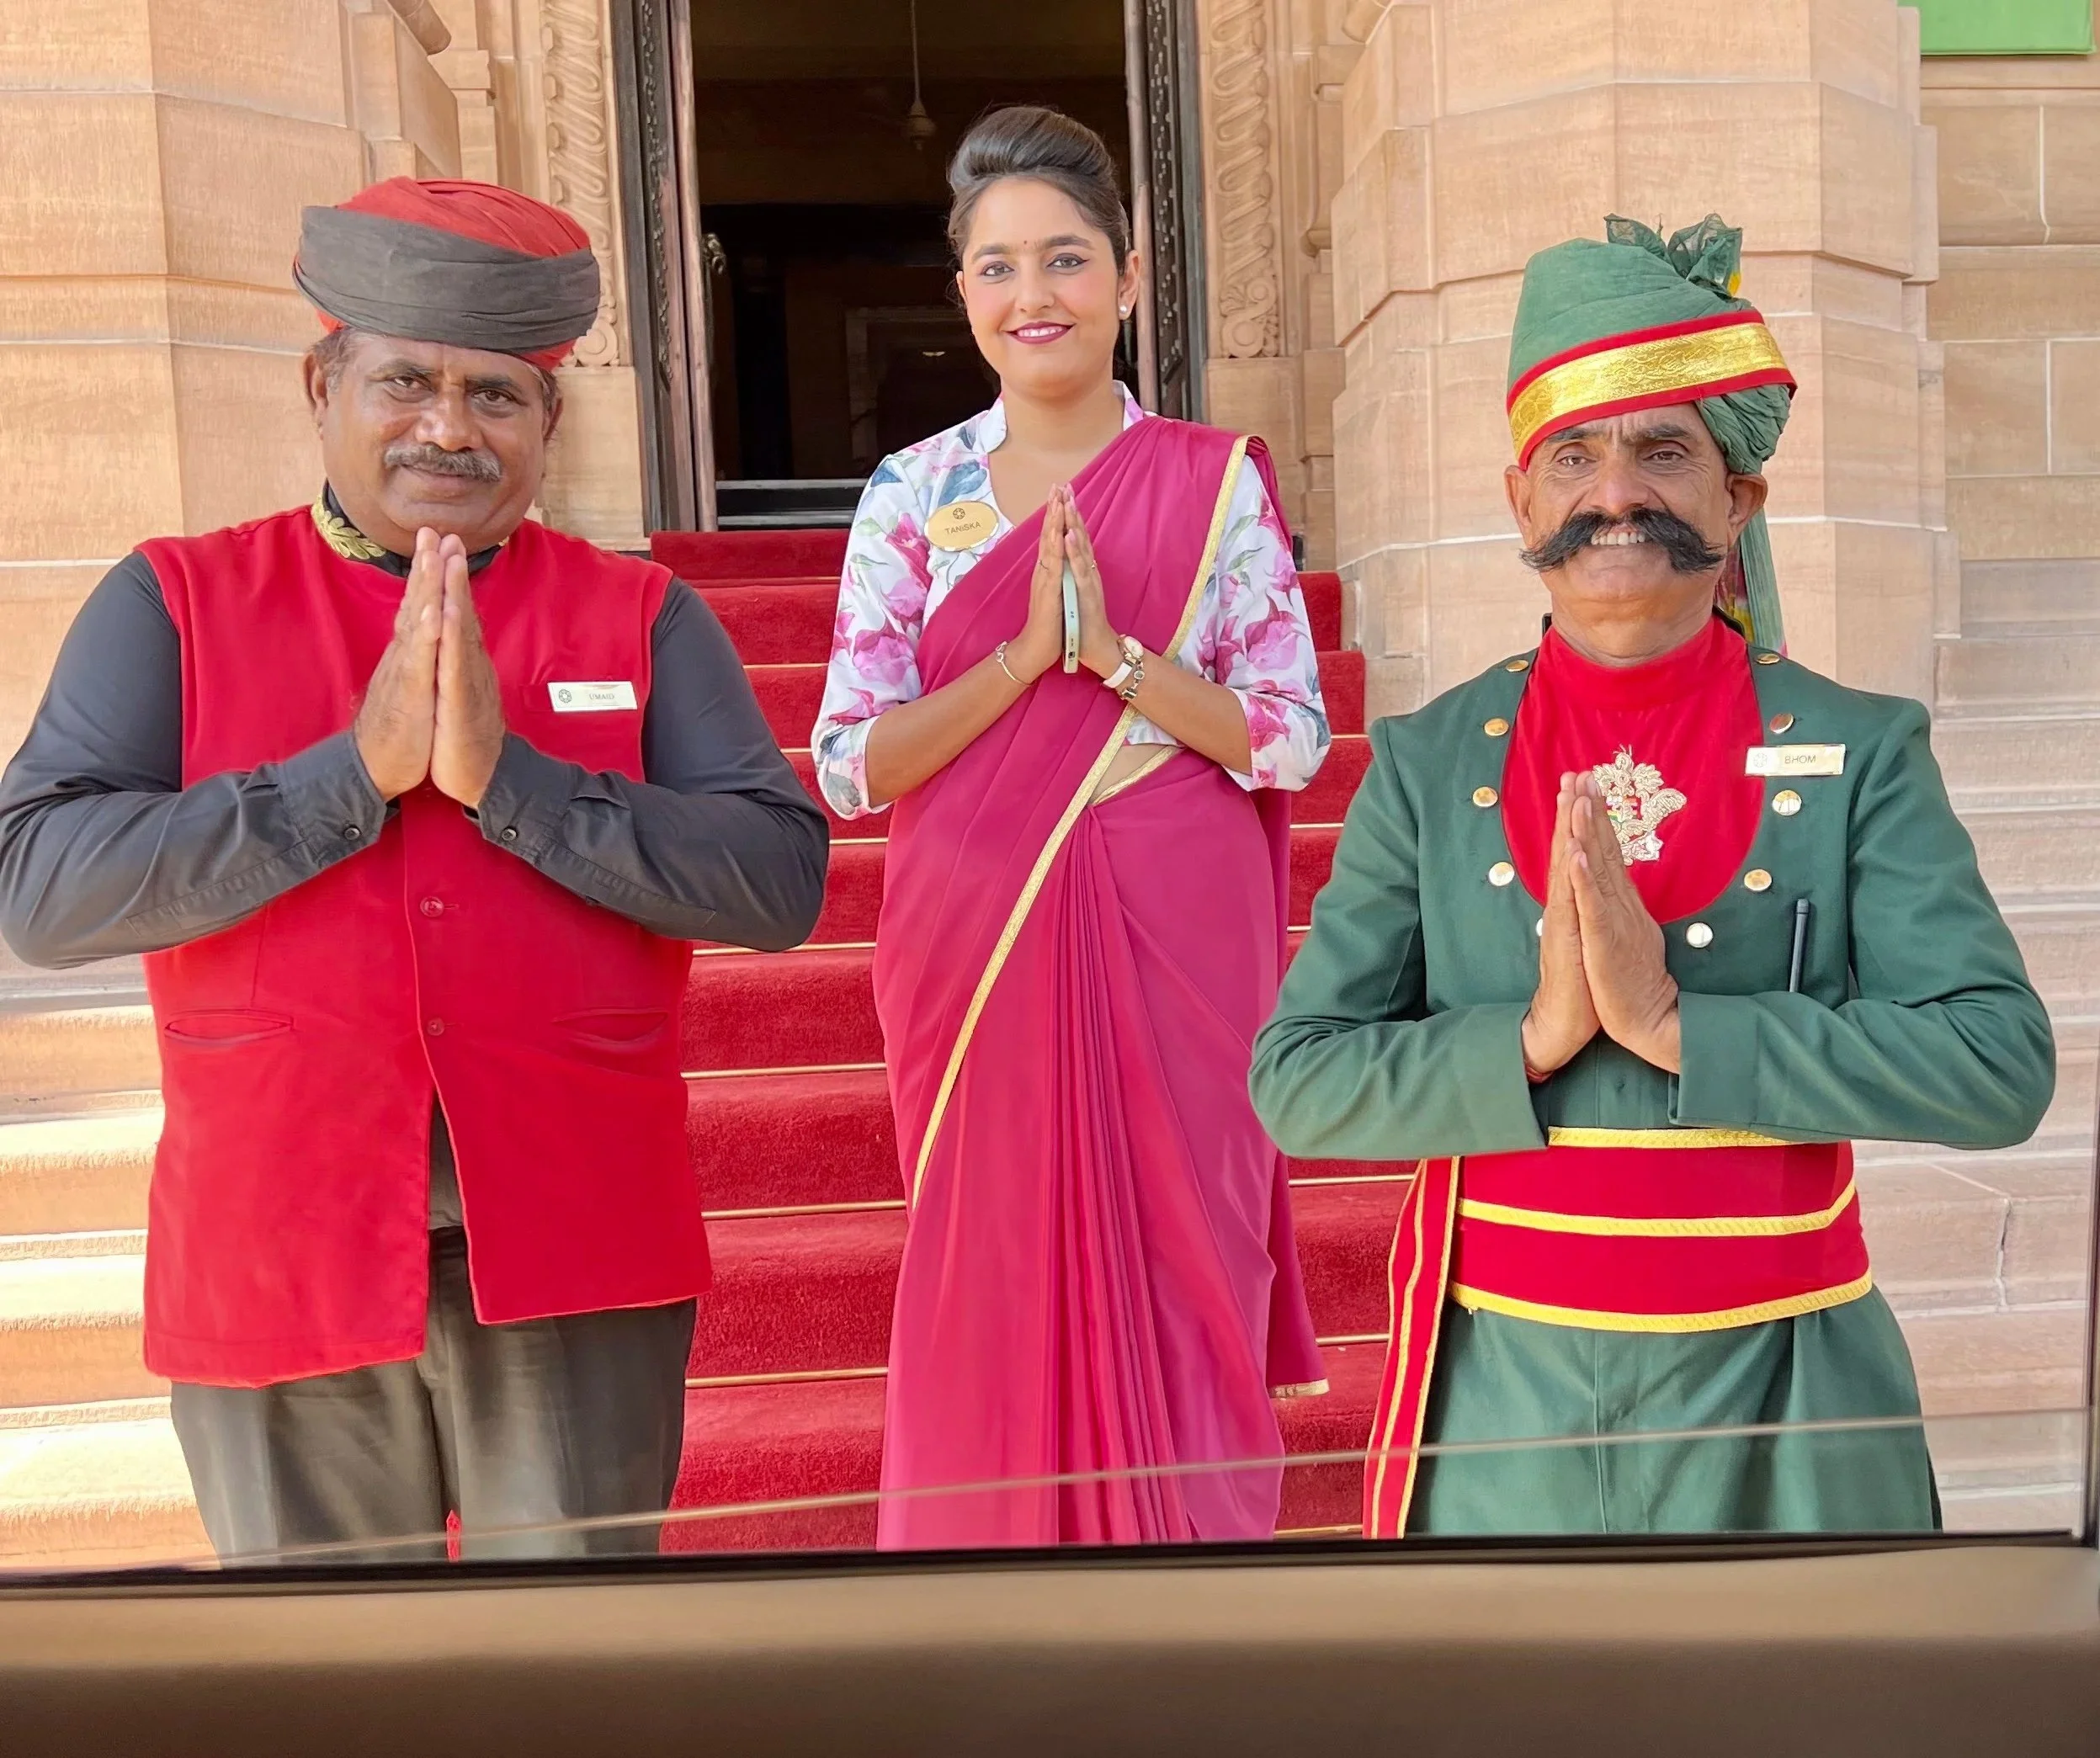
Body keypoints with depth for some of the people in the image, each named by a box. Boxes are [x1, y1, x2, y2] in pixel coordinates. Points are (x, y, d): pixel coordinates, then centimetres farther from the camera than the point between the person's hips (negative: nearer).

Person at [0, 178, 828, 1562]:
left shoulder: (641, 617, 3)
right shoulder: (174, 604, 3)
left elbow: (782, 880, -9)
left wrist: (507, 776, -18)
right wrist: (358, 768, -16)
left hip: (576, 1267, 0)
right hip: (279, 1267, 1)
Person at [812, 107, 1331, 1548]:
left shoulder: (1217, 481, 1)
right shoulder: (911, 493, 3)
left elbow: (1293, 738, -3)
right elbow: (849, 765, -2)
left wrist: (1116, 651, -16)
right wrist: (1023, 655, -15)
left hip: (1175, 946, -1)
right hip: (977, 946, 1)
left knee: (1177, 1281, 5)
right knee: (994, 1284, 9)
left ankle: (1189, 1533, 26)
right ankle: (1004, 1529, 30)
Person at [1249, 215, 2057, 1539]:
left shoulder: (1861, 751, -3)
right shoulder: (1428, 764, -2)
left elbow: (2003, 1067, -13)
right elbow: (1296, 1083, -6)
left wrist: (1677, 1024, -22)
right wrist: (1532, 1036, -21)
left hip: (1779, 1404, 0)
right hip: (1499, 1402, 1)